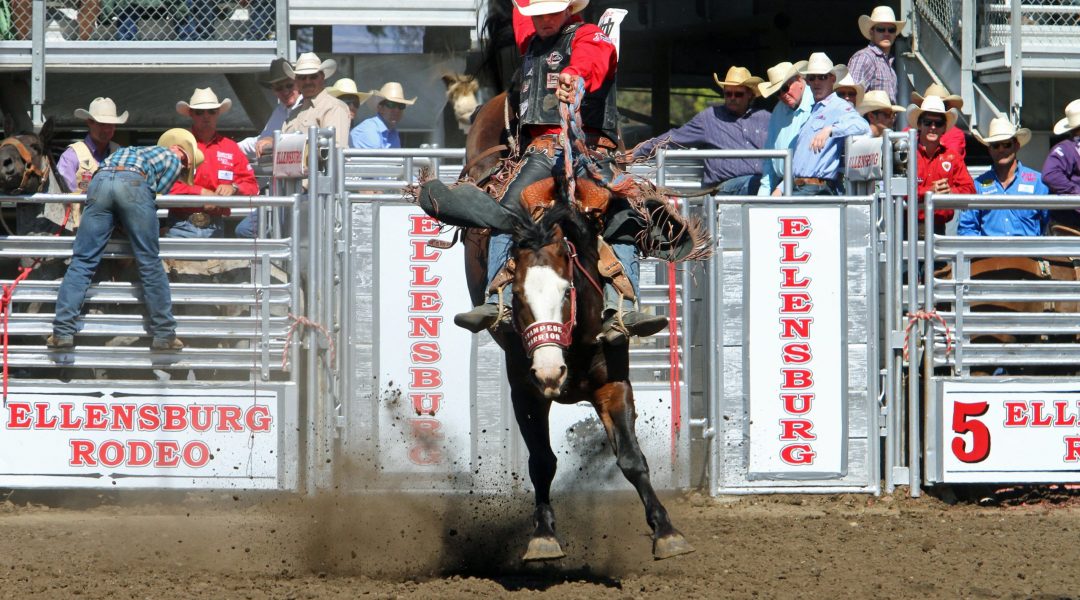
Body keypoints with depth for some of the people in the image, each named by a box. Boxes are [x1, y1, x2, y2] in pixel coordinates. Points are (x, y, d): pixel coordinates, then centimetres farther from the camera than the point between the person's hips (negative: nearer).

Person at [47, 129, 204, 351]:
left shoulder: (135, 151, 42)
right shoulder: (174, 158, 26)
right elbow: (158, 192, 17)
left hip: (100, 181, 4)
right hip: (134, 183, -4)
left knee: (82, 261, 2)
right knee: (150, 262, 6)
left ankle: (62, 332, -6)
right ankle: (164, 335, 9)